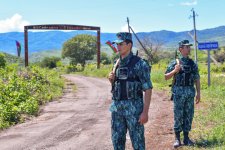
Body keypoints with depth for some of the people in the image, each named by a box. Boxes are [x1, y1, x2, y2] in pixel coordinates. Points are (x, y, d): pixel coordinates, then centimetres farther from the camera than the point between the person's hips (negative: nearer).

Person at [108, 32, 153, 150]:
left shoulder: (140, 64, -10)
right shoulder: (117, 64, 11)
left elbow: (148, 89, -12)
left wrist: (145, 112, -18)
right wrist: (112, 79, -2)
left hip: (134, 107, -6)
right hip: (117, 106, 6)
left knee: (137, 140, 2)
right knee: (117, 140, 11)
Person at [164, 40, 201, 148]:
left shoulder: (193, 64, 10)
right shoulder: (175, 63, -1)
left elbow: (197, 79, 13)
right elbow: (166, 77, -1)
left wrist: (198, 93, 8)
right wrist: (175, 71, -17)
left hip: (190, 92, 4)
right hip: (179, 92, -4)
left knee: (189, 115, 7)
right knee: (178, 115, -1)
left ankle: (186, 137, 16)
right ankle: (177, 138, 8)